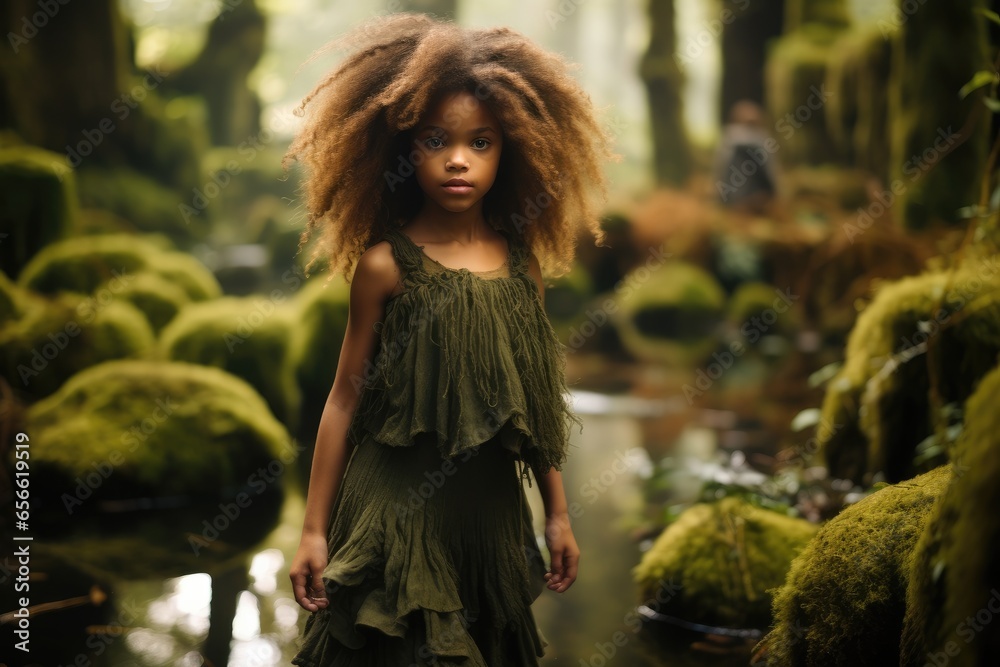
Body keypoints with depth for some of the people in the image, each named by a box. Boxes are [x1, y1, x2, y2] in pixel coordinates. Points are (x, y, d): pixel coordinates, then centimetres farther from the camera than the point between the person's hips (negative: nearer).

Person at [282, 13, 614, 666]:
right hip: (397, 508, -4)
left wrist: (558, 512, 11)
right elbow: (346, 399, -4)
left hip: (490, 508, 4)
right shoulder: (386, 263, -8)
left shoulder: (522, 261, 2)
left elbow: (537, 403, 8)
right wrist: (314, 529, -3)